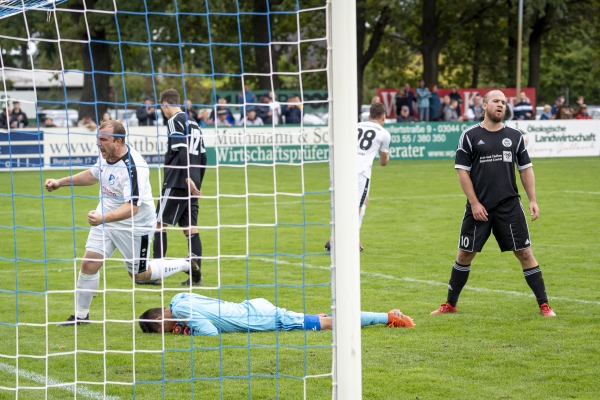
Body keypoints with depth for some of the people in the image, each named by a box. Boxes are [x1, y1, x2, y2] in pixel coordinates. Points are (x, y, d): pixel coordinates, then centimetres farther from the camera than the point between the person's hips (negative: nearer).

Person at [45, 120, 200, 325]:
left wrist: (103, 218, -51)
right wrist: (61, 182, 12)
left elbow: (132, 207, -39)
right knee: (89, 263, -4)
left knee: (139, 274, 10)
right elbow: (93, 175, 16)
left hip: (135, 226, -7)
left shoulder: (133, 167, -32)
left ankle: (186, 265, 32)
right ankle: (81, 315, 11)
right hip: (105, 219, 7)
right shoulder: (106, 155, -7)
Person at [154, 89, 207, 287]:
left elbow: (181, 151, -18)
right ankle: (196, 275, 2)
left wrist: (187, 178, -22)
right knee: (190, 228, 7)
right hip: (191, 184, 8)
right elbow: (202, 156, 18)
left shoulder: (175, 122, -7)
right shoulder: (193, 123, 17)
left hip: (176, 182, -8)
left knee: (160, 223, -2)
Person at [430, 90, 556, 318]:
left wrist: (533, 200, 2)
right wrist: (474, 203, -8)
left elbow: (525, 169, 11)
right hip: (479, 207, -1)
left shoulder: (514, 136, 8)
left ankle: (544, 305, 3)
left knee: (525, 253, -2)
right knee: (464, 255, 6)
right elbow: (462, 171, -2)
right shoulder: (470, 136, 0)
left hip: (509, 205, 1)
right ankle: (450, 305, 19)